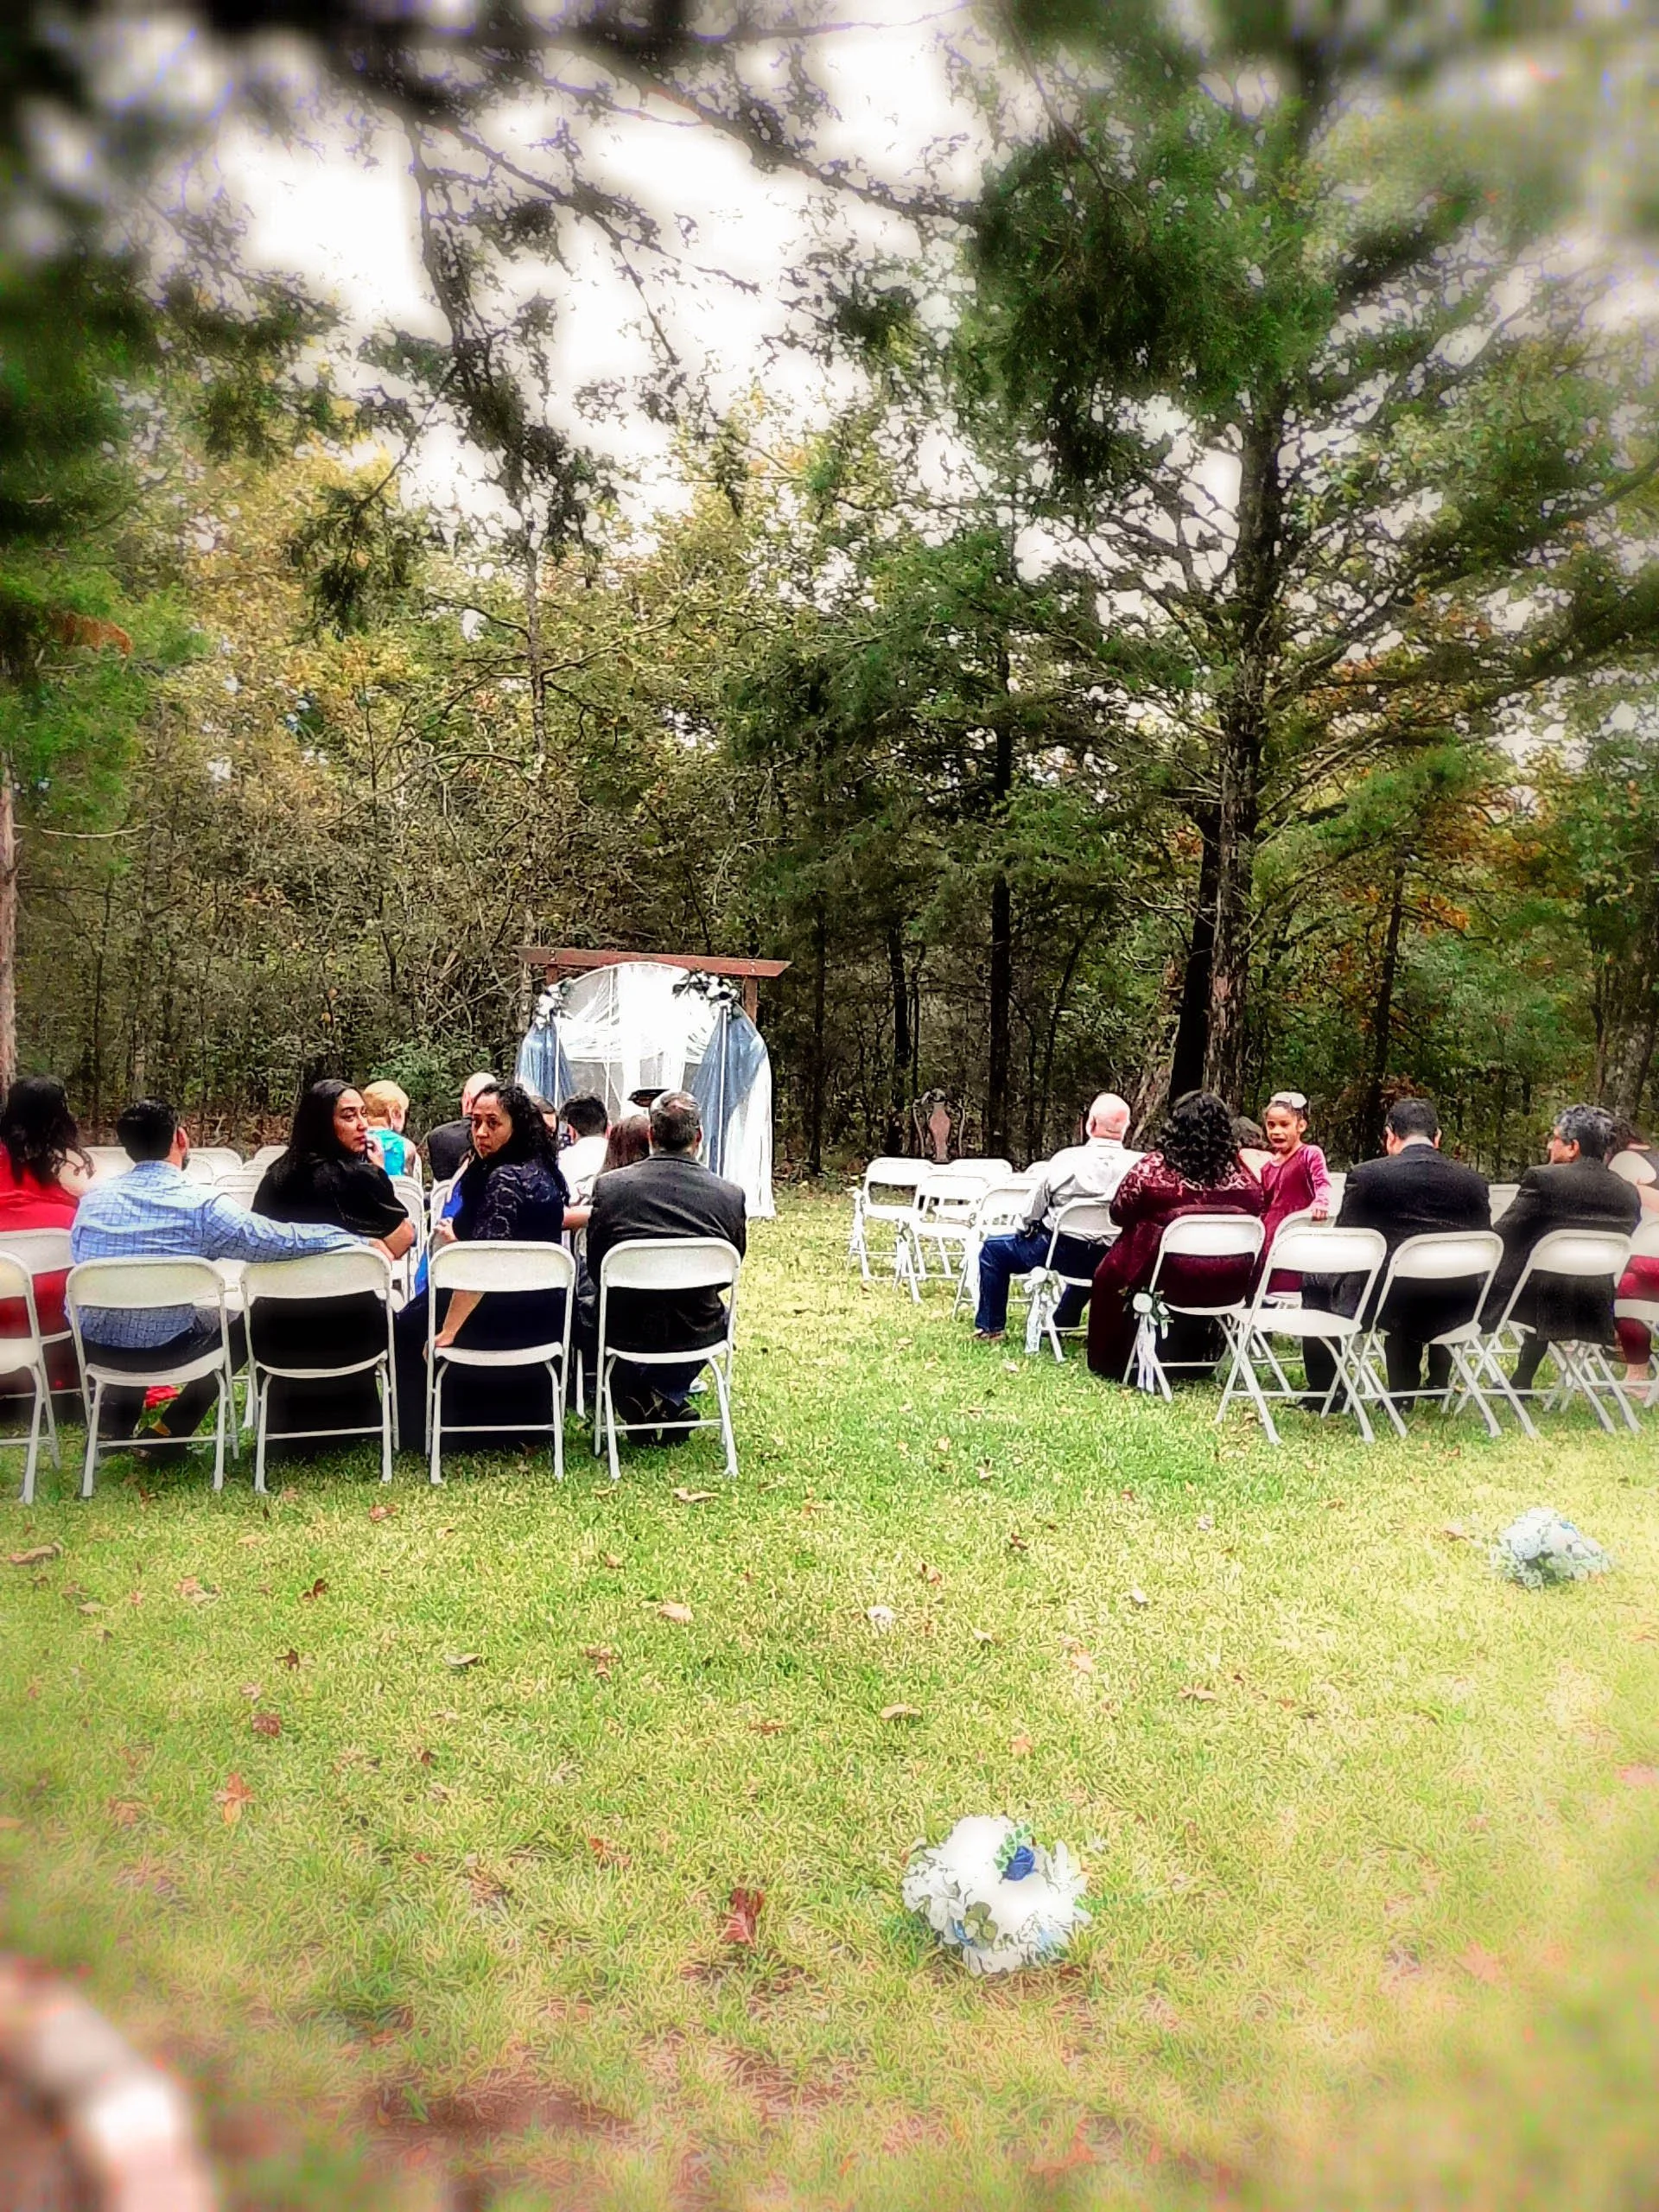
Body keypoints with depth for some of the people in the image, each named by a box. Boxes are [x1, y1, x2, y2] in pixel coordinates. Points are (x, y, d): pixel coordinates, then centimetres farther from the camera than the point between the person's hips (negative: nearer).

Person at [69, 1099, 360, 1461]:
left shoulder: (94, 1197, -2)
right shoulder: (201, 1204, -17)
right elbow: (286, 1241, -17)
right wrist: (356, 1240, -5)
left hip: (97, 1347, 5)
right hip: (166, 1349, -5)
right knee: (249, 1322, 23)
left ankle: (115, 1419, 27)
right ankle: (172, 1431, 19)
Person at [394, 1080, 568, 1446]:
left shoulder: (504, 1178, -22)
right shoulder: (541, 1170, 6)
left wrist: (447, 1332, -22)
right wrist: (460, 1239, 14)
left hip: (510, 1320, -9)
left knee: (410, 1327, 15)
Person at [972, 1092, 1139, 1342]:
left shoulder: (1066, 1159, -17)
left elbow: (1031, 1211, -7)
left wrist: (1023, 1232, 15)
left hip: (1063, 1253, -3)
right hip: (1113, 1261, 3)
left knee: (993, 1249, 17)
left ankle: (990, 1328, 19)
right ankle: (1063, 1322, 48)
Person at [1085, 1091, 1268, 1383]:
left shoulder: (1152, 1169, -16)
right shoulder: (1242, 1174, -9)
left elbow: (1119, 1212, -4)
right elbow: (1259, 1211, 8)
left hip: (1168, 1282, -3)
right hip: (1228, 1287, 3)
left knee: (1109, 1273, 25)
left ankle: (1115, 1365, 32)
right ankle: (1197, 1362, 44)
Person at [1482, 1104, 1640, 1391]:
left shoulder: (1543, 1178, -13)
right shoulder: (1628, 1193, 4)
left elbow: (1501, 1238, -9)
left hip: (1545, 1303, -6)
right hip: (1599, 1312, 6)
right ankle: (1522, 1382, 45)